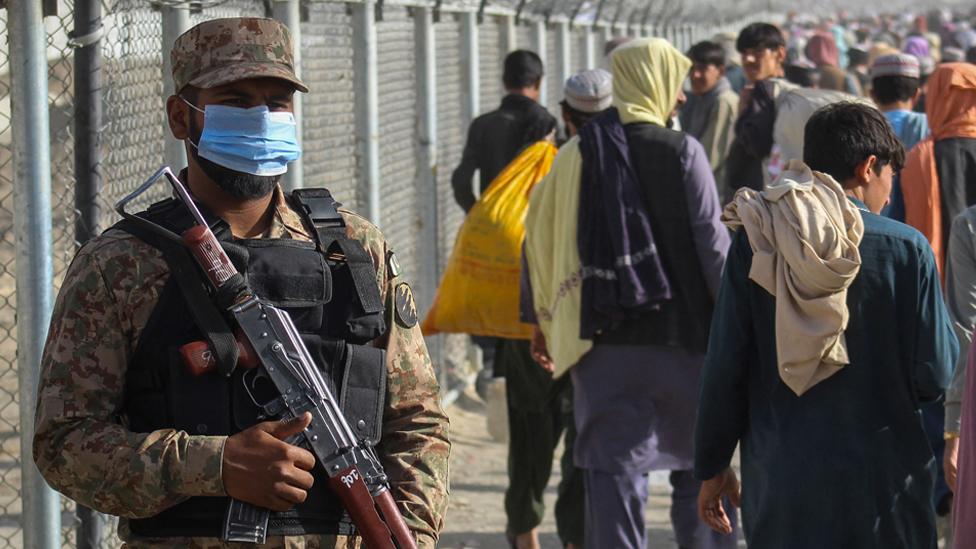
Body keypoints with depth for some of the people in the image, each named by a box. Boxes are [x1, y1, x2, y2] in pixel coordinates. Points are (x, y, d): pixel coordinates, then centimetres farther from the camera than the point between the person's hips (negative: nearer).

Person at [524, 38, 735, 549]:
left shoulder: (574, 156, 3)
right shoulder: (681, 151, -7)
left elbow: (538, 239, 6)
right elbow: (712, 244, -9)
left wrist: (546, 321, 17)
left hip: (602, 340, 2)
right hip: (681, 335, -2)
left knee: (613, 472, 4)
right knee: (699, 470, 11)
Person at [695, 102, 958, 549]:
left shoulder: (754, 244, -2)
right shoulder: (906, 249, -7)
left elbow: (724, 365, -1)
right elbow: (934, 376, -7)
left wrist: (712, 466, 8)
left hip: (776, 474, 2)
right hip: (881, 476, -2)